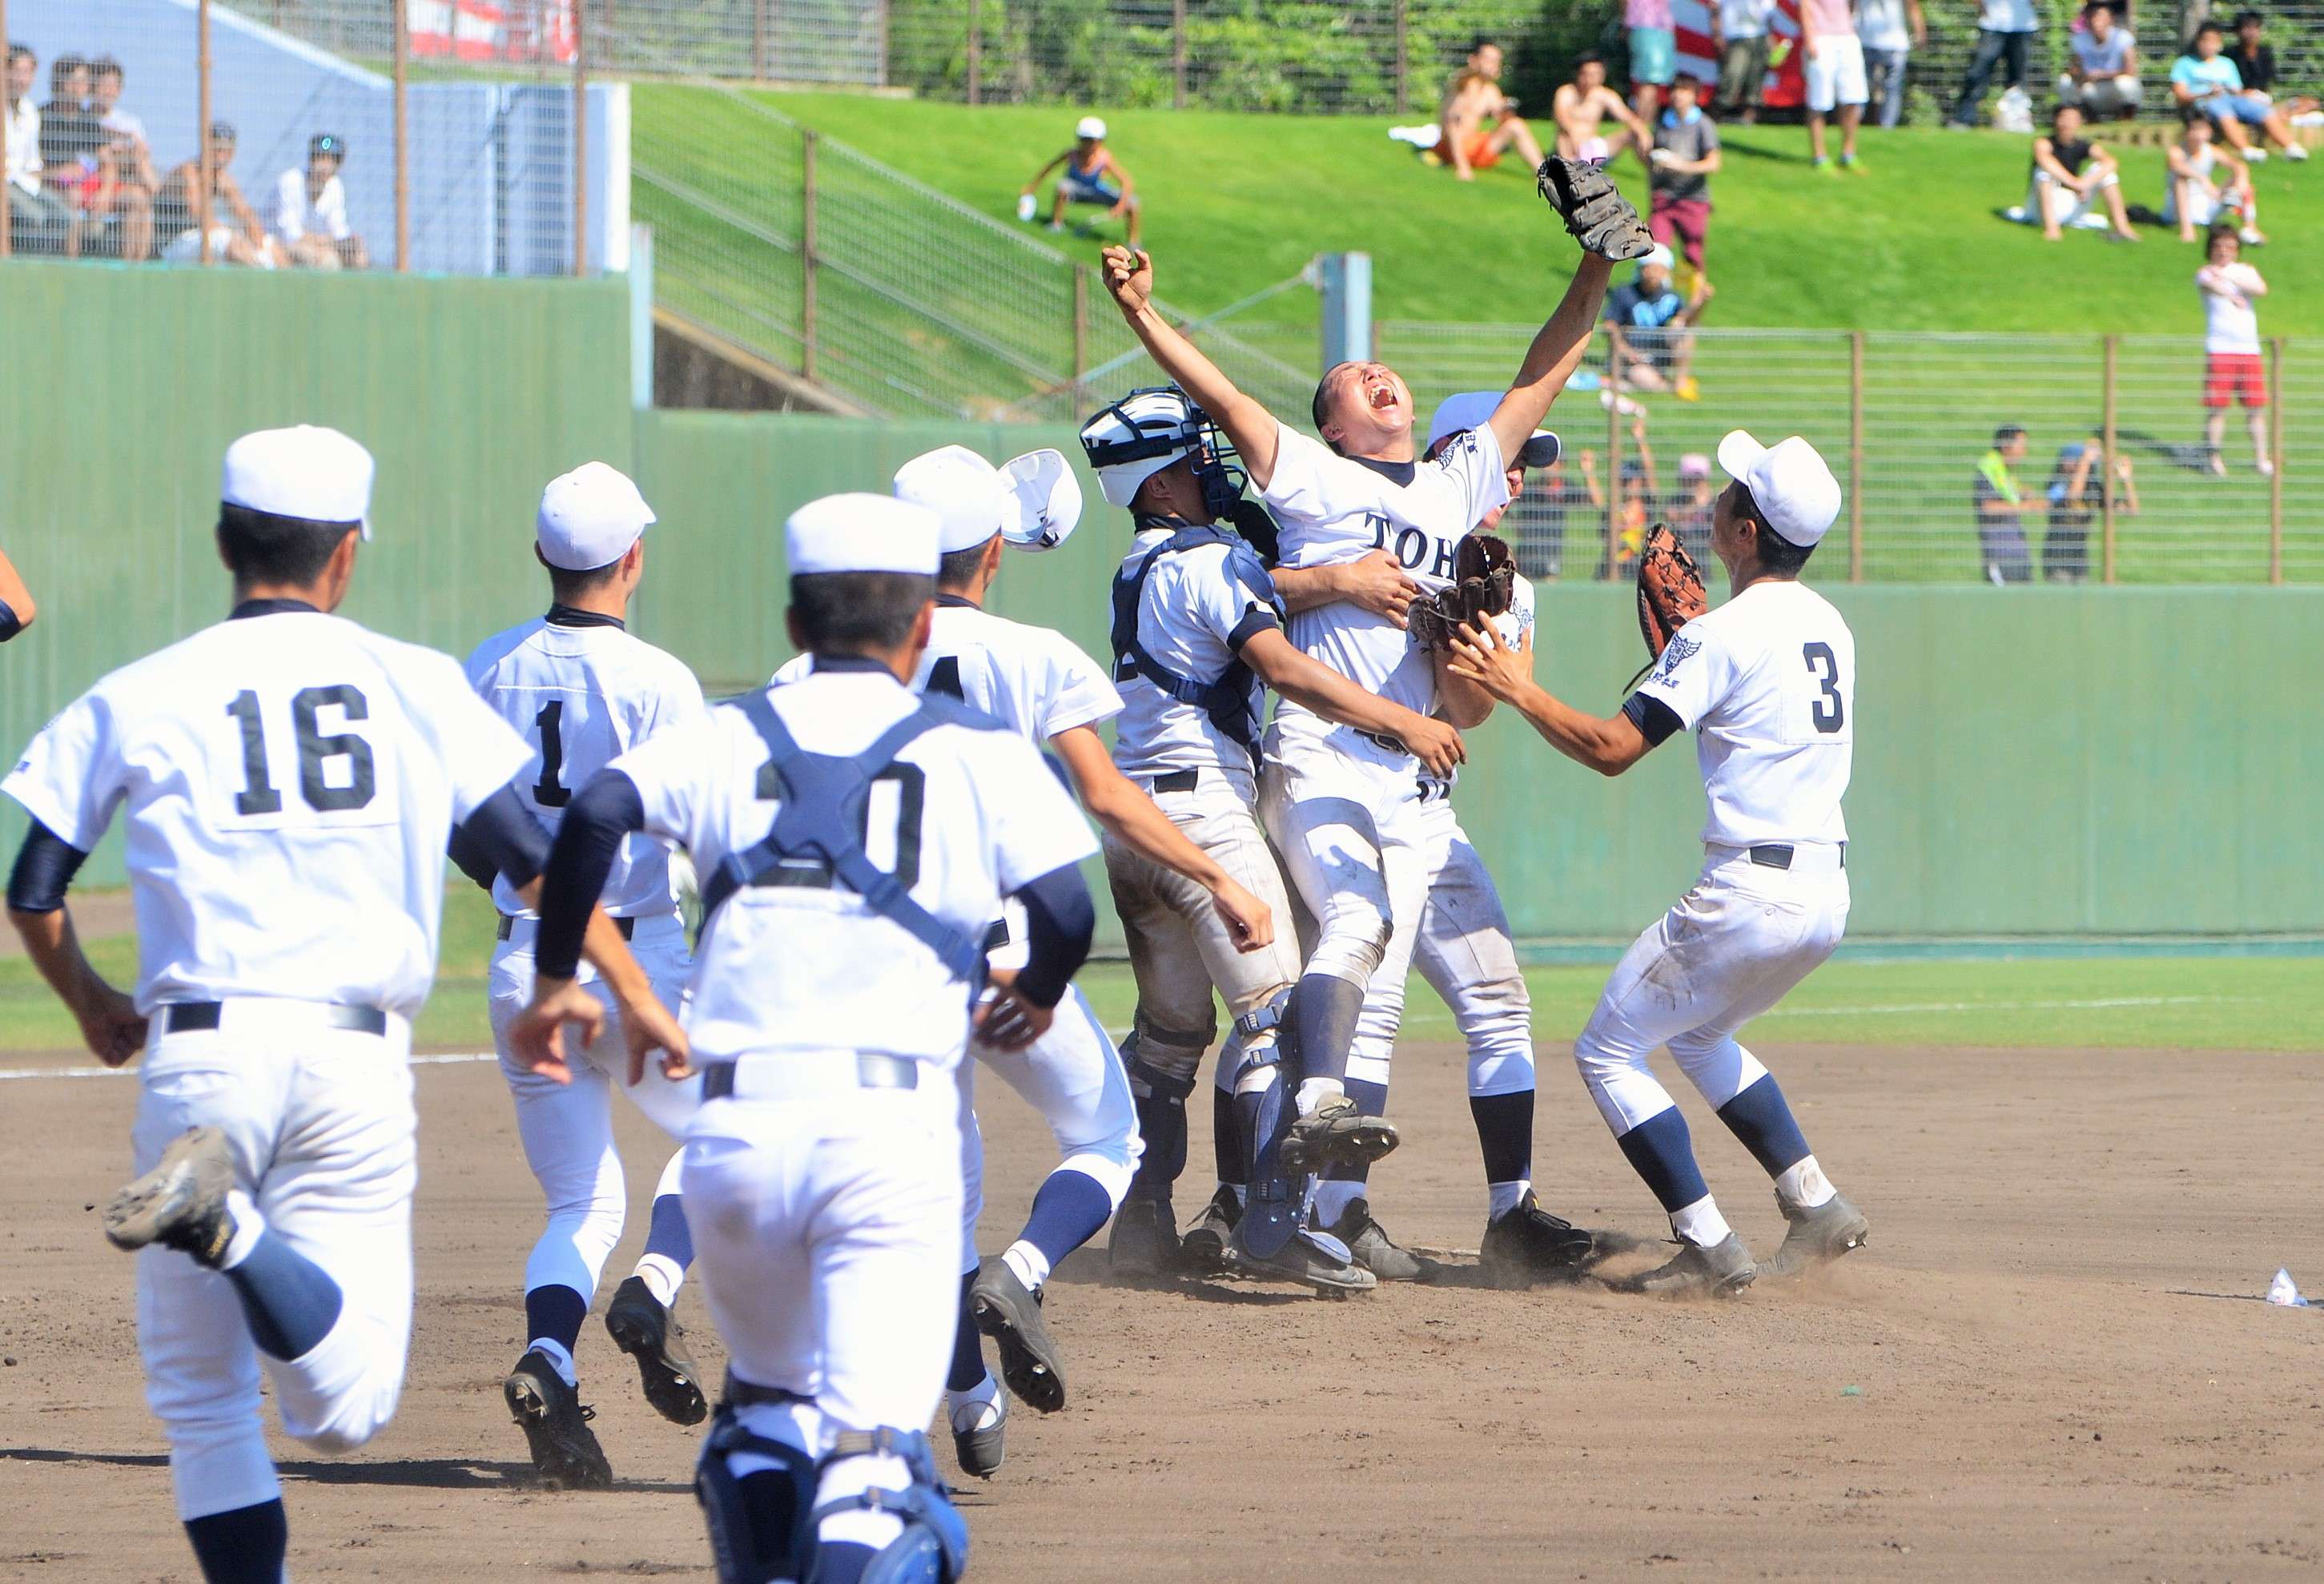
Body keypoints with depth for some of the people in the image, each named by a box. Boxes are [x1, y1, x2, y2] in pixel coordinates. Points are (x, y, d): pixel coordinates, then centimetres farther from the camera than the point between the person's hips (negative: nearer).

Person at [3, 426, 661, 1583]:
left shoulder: (133, 700, 7)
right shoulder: (414, 684, 8)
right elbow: (534, 857, 3)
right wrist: (632, 994, 13)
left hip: (200, 1048, 0)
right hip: (357, 1056, 0)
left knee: (199, 1395, 12)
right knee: (342, 1408, -6)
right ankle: (224, 1224, -32)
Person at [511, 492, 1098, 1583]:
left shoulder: (726, 739, 13)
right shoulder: (976, 750, 10)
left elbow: (597, 812, -5)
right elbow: (1065, 909, 1)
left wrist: (554, 980, 7)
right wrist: (1035, 996, 23)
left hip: (739, 1124, 2)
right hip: (892, 1118, -2)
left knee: (765, 1399, 26)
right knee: (875, 1431, -11)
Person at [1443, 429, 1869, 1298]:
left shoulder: (1722, 636, -13)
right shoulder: (1828, 624, 11)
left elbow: (1611, 748, -16)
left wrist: (1519, 687, -8)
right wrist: (1681, 630, 21)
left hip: (1750, 893, -9)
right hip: (1827, 892, 9)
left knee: (1609, 1051, 4)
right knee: (1698, 1034, 31)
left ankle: (1710, 1249, -3)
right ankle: (1816, 1204, 23)